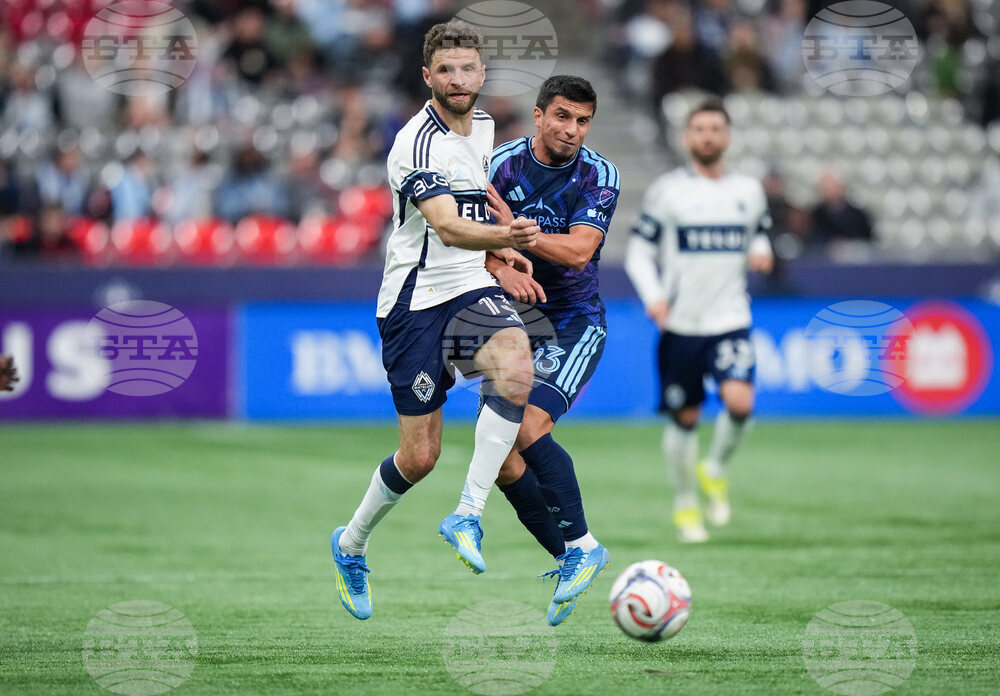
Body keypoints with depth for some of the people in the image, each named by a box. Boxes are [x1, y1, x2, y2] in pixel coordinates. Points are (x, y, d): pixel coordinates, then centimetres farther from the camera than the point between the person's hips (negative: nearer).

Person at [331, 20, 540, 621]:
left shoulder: (482, 126, 8)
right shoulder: (419, 143, -17)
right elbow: (448, 228, -32)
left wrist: (504, 251, 14)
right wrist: (503, 236, -50)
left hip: (473, 289, 6)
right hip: (416, 299, -5)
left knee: (516, 370, -29)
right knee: (420, 455, -2)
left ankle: (468, 516, -22)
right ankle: (350, 545, 26)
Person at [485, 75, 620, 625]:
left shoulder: (600, 176, -7)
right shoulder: (503, 163, -2)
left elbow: (578, 250, -18)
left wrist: (513, 230, -19)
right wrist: (503, 268, -31)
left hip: (574, 325, -4)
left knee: (529, 427, -26)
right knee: (500, 454, -5)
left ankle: (580, 544, -20)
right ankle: (570, 560, 5)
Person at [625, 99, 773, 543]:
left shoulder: (749, 191, 8)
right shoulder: (667, 191, -2)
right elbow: (639, 252, 0)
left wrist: (760, 252, -1)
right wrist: (653, 296, -17)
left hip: (730, 321, 1)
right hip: (681, 323, -1)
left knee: (740, 401, -21)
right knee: (685, 417, 6)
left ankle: (716, 470, 7)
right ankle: (685, 504, 27)